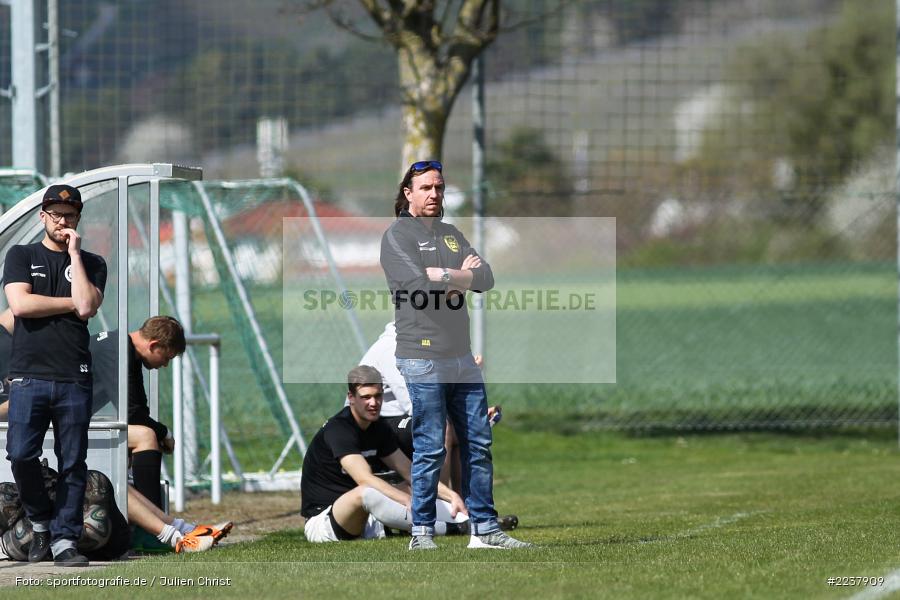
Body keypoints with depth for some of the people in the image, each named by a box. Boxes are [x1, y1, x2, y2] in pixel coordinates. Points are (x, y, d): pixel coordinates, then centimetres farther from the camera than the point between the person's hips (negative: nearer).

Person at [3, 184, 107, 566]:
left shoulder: (91, 264, 15)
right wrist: (72, 303, 0)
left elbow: (87, 306, -5)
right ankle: (40, 521, 10)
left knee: (73, 463, -3)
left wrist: (74, 254, -1)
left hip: (74, 379, 1)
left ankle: (64, 539, 1)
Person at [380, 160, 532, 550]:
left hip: (462, 355, 7)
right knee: (429, 449, -6)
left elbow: (486, 278, 6)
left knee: (478, 445, 5)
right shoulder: (397, 236, -1)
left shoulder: (452, 235, 19)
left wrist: (443, 277, -7)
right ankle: (422, 533, 0)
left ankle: (484, 529, 10)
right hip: (422, 356, -7)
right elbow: (418, 285, -17)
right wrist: (464, 276, -4)